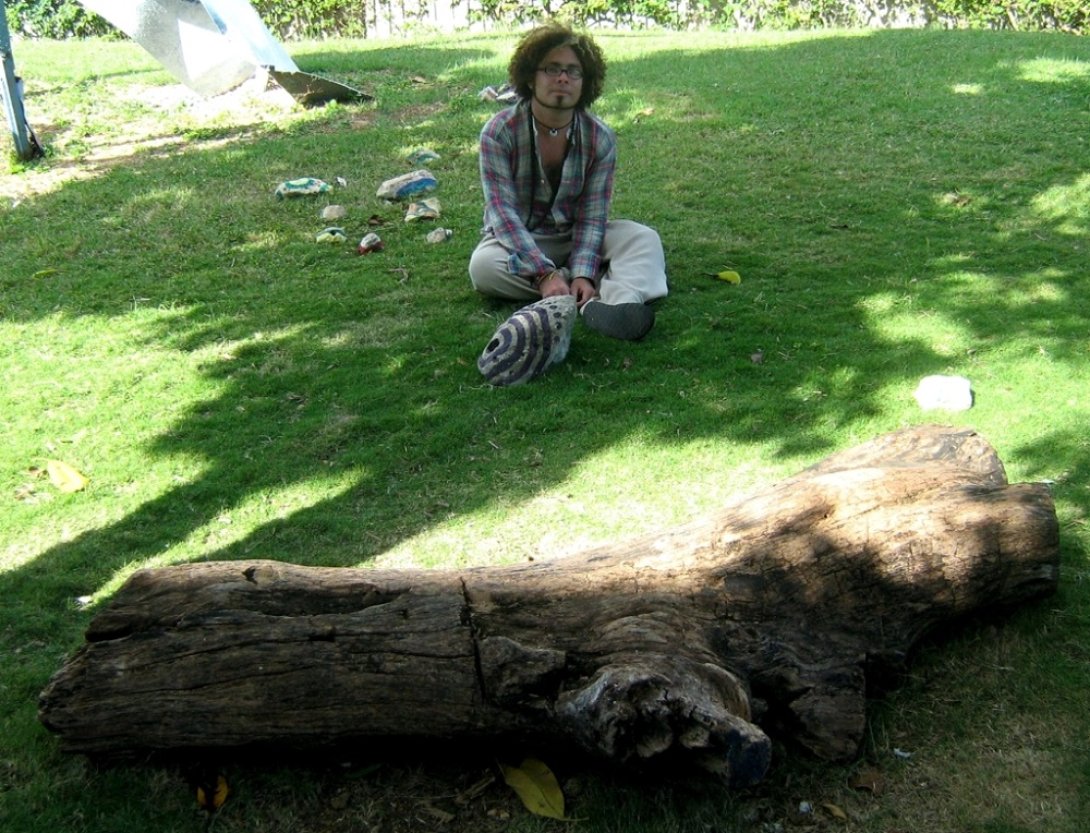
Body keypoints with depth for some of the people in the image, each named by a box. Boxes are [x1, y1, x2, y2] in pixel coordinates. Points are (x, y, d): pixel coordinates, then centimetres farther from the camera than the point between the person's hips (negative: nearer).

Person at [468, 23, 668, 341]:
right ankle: (604, 287, -30)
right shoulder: (499, 132, -18)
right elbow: (503, 211, -24)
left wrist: (582, 274, -33)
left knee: (644, 238, -21)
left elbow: (592, 215, -14)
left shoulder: (600, 137, -11)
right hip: (518, 238, -2)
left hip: (575, 236, 2)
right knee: (483, 266, -34)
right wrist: (544, 274, -37)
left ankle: (618, 301, -52)